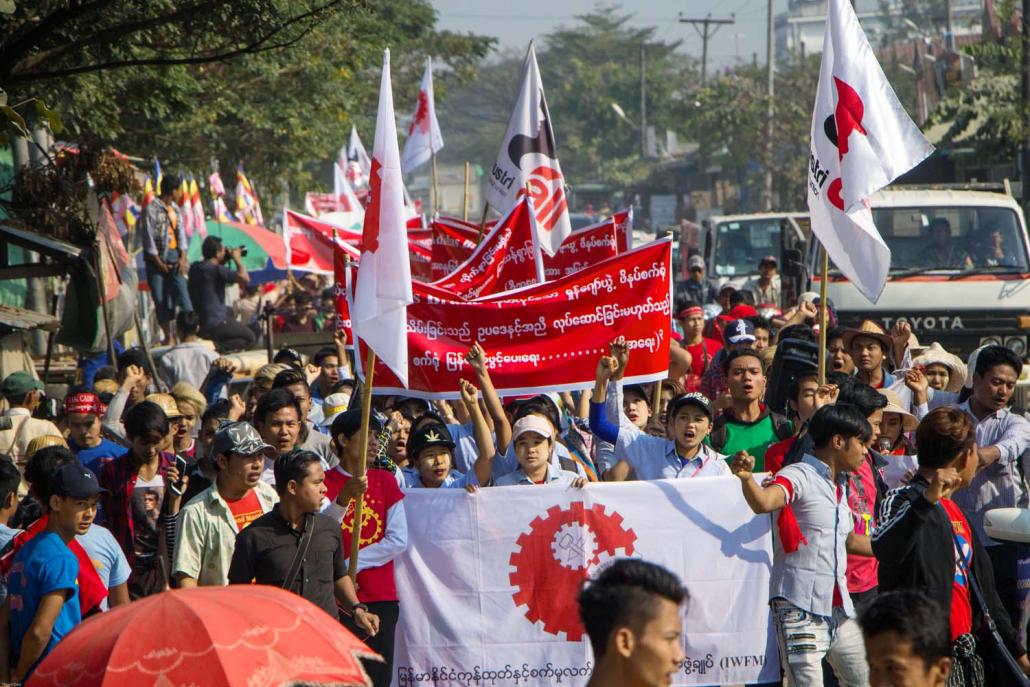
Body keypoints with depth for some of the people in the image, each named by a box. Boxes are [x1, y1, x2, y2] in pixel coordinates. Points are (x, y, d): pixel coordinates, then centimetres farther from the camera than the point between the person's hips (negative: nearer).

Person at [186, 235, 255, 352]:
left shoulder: (194, 267, 5)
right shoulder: (216, 269, -20)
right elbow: (245, 279, -24)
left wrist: (223, 262, 13)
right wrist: (237, 260, -8)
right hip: (215, 324, -9)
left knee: (229, 312, 39)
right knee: (250, 337, 8)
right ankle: (217, 346, -13)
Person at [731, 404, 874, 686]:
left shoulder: (838, 484, 19)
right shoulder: (799, 477, -10)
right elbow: (764, 502, -31)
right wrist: (746, 478, -52)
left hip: (838, 606, 9)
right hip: (800, 605, -9)